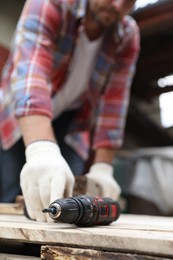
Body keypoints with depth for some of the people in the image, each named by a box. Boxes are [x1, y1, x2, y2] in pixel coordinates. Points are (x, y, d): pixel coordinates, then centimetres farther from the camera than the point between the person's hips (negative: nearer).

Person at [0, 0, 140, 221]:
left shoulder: (128, 36, -13)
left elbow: (113, 101, -14)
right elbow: (30, 72, -41)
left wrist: (102, 167, -20)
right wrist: (41, 150, -56)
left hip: (70, 124, 3)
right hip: (18, 116, -2)